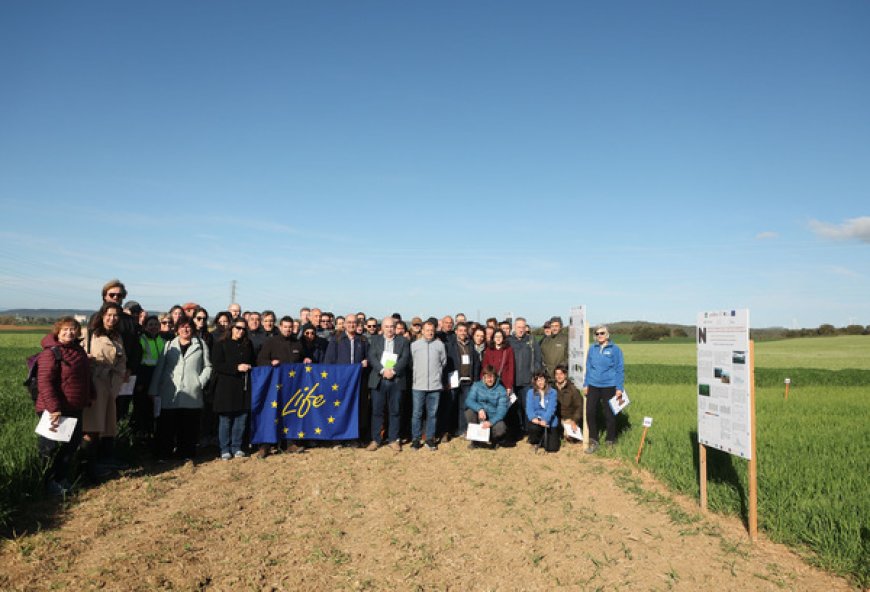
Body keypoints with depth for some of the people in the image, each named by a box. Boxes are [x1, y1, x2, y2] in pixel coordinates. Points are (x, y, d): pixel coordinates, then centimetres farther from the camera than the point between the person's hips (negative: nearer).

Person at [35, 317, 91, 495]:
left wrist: (87, 398, 18)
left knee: (72, 444, 16)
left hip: (75, 409, 8)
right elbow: (44, 382, -23)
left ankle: (63, 478, 31)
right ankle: (49, 481, 21)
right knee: (52, 447, 5)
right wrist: (53, 408, -26)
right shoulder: (51, 352, -16)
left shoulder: (79, 350, 9)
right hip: (56, 411, -8)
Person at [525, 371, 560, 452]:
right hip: (536, 420, 0)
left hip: (549, 422, 0)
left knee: (551, 448, -9)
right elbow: (529, 408, -8)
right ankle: (534, 441, 2)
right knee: (532, 427, -36)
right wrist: (533, 418, -29)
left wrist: (545, 420, -30)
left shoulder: (552, 392, -1)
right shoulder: (530, 392, 3)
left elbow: (551, 408, -14)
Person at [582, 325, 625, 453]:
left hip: (609, 387, -3)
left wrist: (619, 388, -7)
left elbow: (620, 369, -2)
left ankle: (611, 442, 23)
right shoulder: (592, 349, 8)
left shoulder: (615, 349, -3)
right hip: (593, 386, 3)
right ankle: (593, 441, 11)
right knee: (590, 412, -2)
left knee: (609, 414, 6)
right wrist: (585, 385, 10)